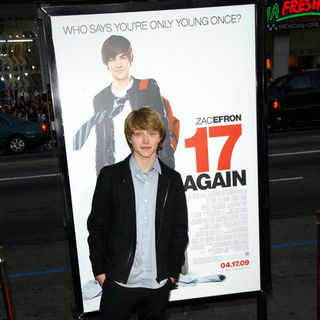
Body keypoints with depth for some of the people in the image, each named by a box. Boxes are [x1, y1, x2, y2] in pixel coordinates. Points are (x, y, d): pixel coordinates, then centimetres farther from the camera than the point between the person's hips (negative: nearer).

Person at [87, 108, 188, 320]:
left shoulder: (172, 180, 2)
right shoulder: (110, 176, -4)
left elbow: (180, 229, 6)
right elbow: (97, 226, 0)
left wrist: (173, 271, 4)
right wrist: (99, 270, -1)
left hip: (158, 281, 2)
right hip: (118, 280, -1)